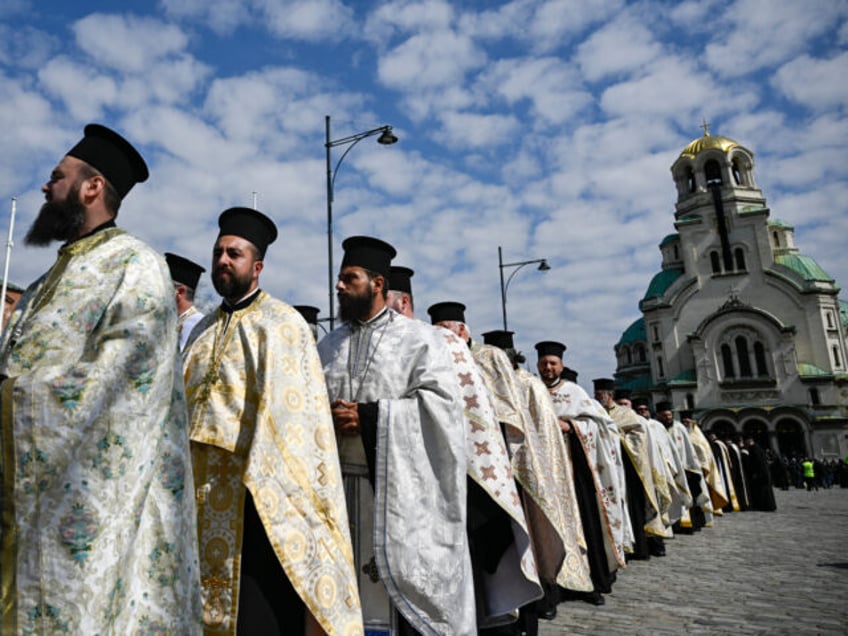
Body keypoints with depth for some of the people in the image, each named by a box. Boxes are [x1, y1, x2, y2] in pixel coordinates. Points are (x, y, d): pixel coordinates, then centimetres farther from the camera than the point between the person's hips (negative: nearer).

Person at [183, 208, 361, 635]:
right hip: (207, 491, 6)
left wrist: (262, 483, -16)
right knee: (214, 599, 13)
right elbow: (186, 405, 20)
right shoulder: (203, 331, 16)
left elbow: (293, 409, -12)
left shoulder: (282, 324, -5)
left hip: (259, 491, -6)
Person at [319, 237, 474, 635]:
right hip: (339, 484, 5)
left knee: (407, 581, 3)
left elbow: (441, 401, -12)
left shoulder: (418, 338, -1)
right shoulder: (329, 345, 14)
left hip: (399, 487, -4)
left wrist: (367, 417, -15)